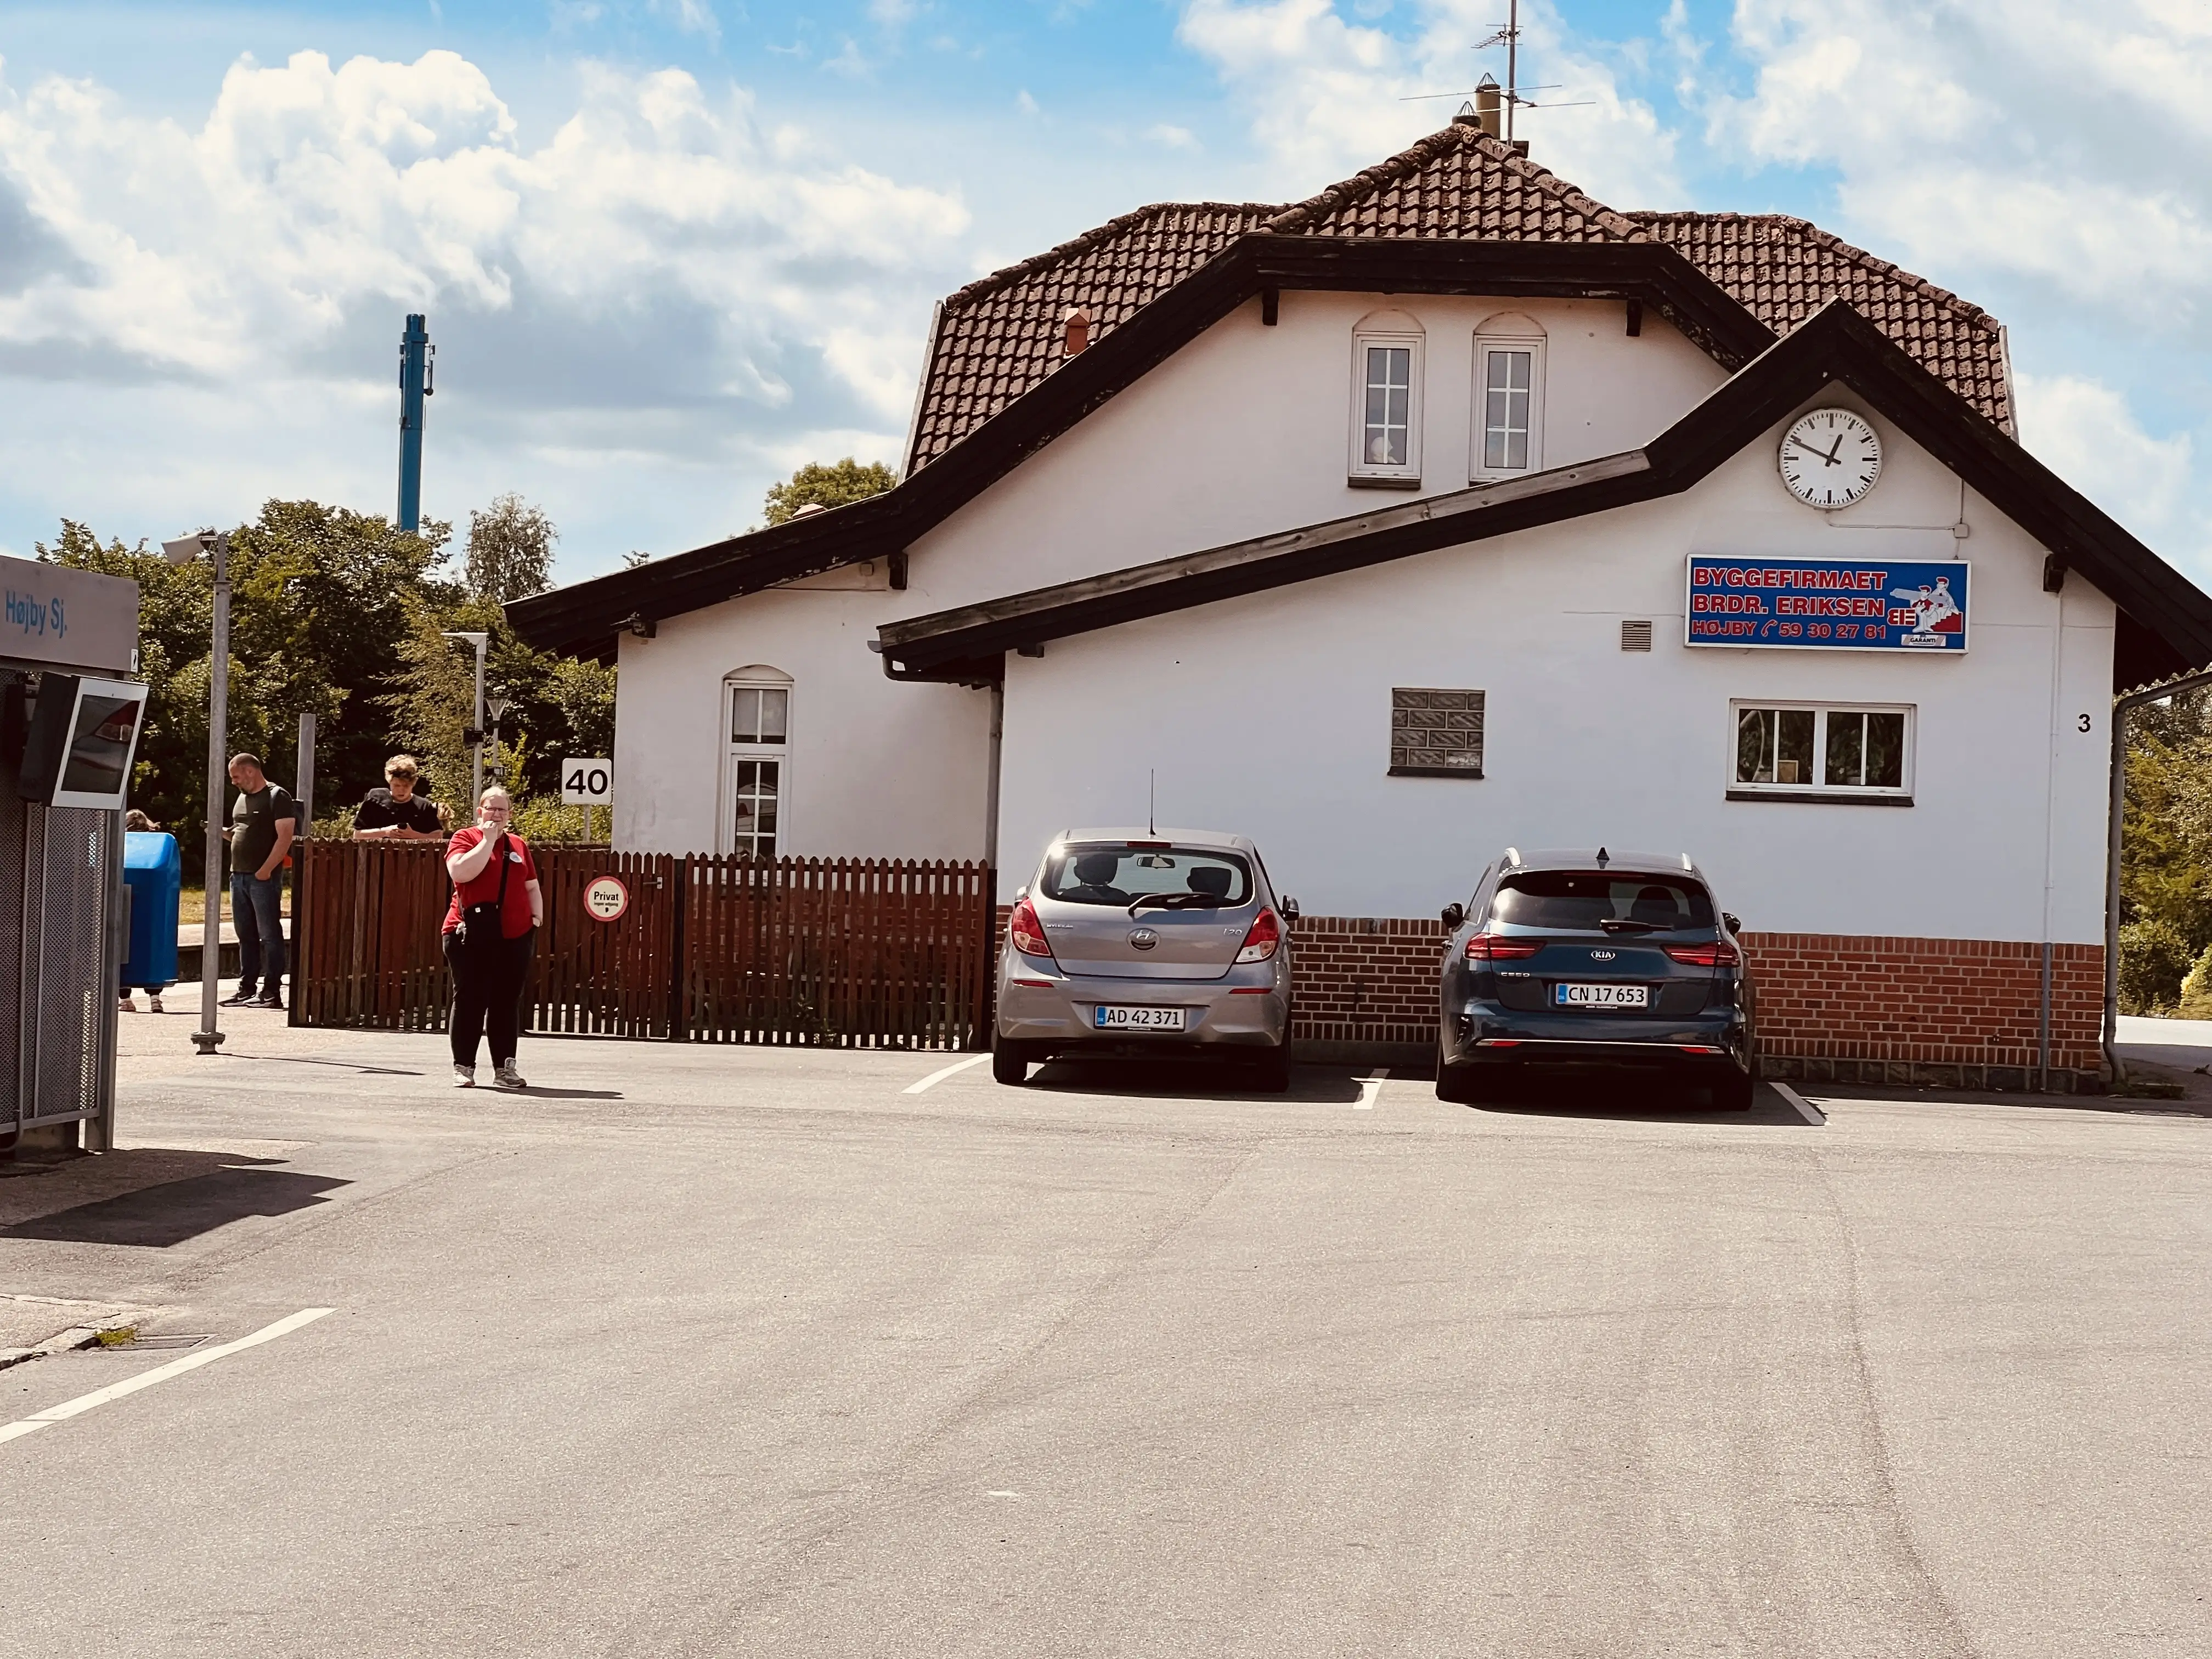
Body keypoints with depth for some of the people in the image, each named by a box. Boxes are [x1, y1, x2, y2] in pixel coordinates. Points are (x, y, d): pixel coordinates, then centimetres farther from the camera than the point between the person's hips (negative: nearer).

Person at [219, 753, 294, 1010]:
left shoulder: (277, 796, -6)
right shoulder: (242, 798, 19)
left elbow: (285, 837, -14)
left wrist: (266, 869, -20)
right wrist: (223, 833, 6)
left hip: (264, 877, -8)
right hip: (239, 875, 8)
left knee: (269, 935, -6)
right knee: (246, 935, 11)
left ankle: (272, 991, -6)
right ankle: (246, 988, 15)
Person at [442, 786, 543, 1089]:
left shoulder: (518, 845, 17)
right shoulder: (465, 838, 1)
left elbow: (532, 887, 24)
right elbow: (461, 872, -18)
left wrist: (537, 918, 9)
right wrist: (488, 840, -13)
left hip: (514, 936, 4)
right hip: (471, 936, -4)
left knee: (508, 1001, 6)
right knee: (470, 999, -2)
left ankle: (505, 1067, 11)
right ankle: (463, 1067, 3)